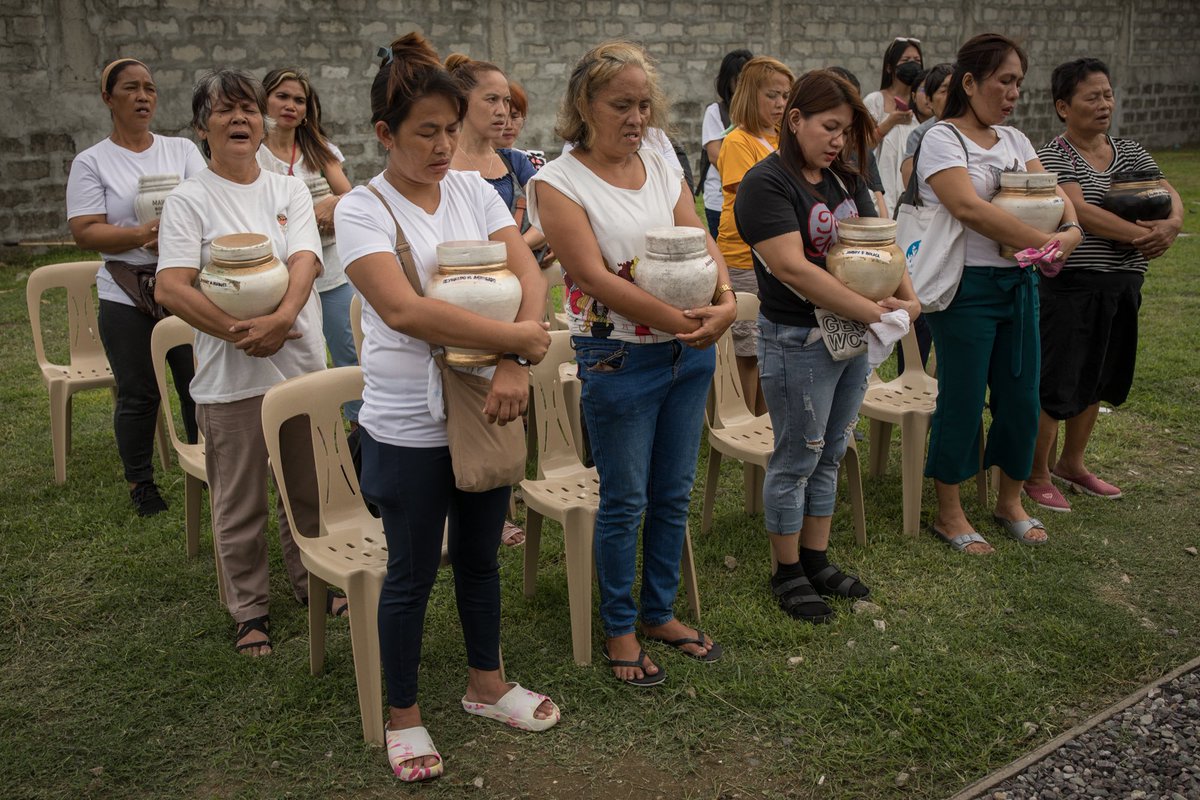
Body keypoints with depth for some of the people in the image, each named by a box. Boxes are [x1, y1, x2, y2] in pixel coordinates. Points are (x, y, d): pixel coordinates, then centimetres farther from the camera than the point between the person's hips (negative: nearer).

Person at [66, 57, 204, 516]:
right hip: (127, 297, -2)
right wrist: (142, 235, -21)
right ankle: (140, 483, 21)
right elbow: (84, 232, -6)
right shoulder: (91, 163, 2)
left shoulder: (182, 150, 10)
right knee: (138, 395, 6)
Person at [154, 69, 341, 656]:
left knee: (311, 488, 16)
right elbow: (171, 288, -12)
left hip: (301, 362, 4)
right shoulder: (189, 200, -3)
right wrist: (239, 332, -23)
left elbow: (306, 262, -7)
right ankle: (249, 609, 24)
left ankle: (311, 581, 37)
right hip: (231, 377, -3)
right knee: (239, 504, 7)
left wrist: (280, 320, -25)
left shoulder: (289, 190, 8)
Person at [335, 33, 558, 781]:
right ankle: (404, 715, 30)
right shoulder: (363, 209, -12)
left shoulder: (474, 190, 3)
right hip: (409, 426, -5)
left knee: (481, 555, 20)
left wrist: (514, 365, -21)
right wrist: (519, 339, -24)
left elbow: (529, 275, -5)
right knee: (413, 573, 10)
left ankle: (486, 684, 41)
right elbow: (404, 309, -25)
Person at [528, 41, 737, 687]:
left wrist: (725, 300, -19)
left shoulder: (662, 168, 8)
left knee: (673, 494, 15)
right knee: (625, 502, 6)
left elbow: (701, 244, 2)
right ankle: (619, 629, 25)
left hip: (689, 352, 6)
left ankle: (660, 612, 34)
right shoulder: (558, 182, -10)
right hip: (617, 360, -5)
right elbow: (595, 277, -19)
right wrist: (679, 320, -25)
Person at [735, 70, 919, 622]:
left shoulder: (847, 180, 10)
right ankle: (787, 573, 21)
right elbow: (793, 268, -24)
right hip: (798, 342, -8)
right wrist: (869, 310, -24)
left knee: (830, 454, 16)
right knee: (796, 459, 5)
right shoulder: (767, 184, -15)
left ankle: (817, 560, 31)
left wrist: (907, 295, -11)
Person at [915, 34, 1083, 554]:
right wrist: (1041, 241, -25)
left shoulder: (1013, 139, 14)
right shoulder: (942, 139, -9)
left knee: (1021, 398, 11)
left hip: (1019, 283, 7)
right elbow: (969, 207, -22)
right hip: (966, 286, -7)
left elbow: (1050, 192, 7)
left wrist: (1070, 229, -16)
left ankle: (1010, 502, 30)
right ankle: (949, 515, 17)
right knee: (962, 401, 1)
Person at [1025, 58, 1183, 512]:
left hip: (1122, 285, 7)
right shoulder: (1052, 158, -9)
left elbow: (1171, 196, 3)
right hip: (1069, 286, -7)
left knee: (1095, 380, 17)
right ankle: (1037, 474, 15)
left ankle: (1071, 464, 34)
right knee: (1056, 383, -2)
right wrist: (1139, 235, -25)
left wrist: (1171, 224, -20)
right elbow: (1079, 210, -23)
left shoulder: (1130, 152, 11)